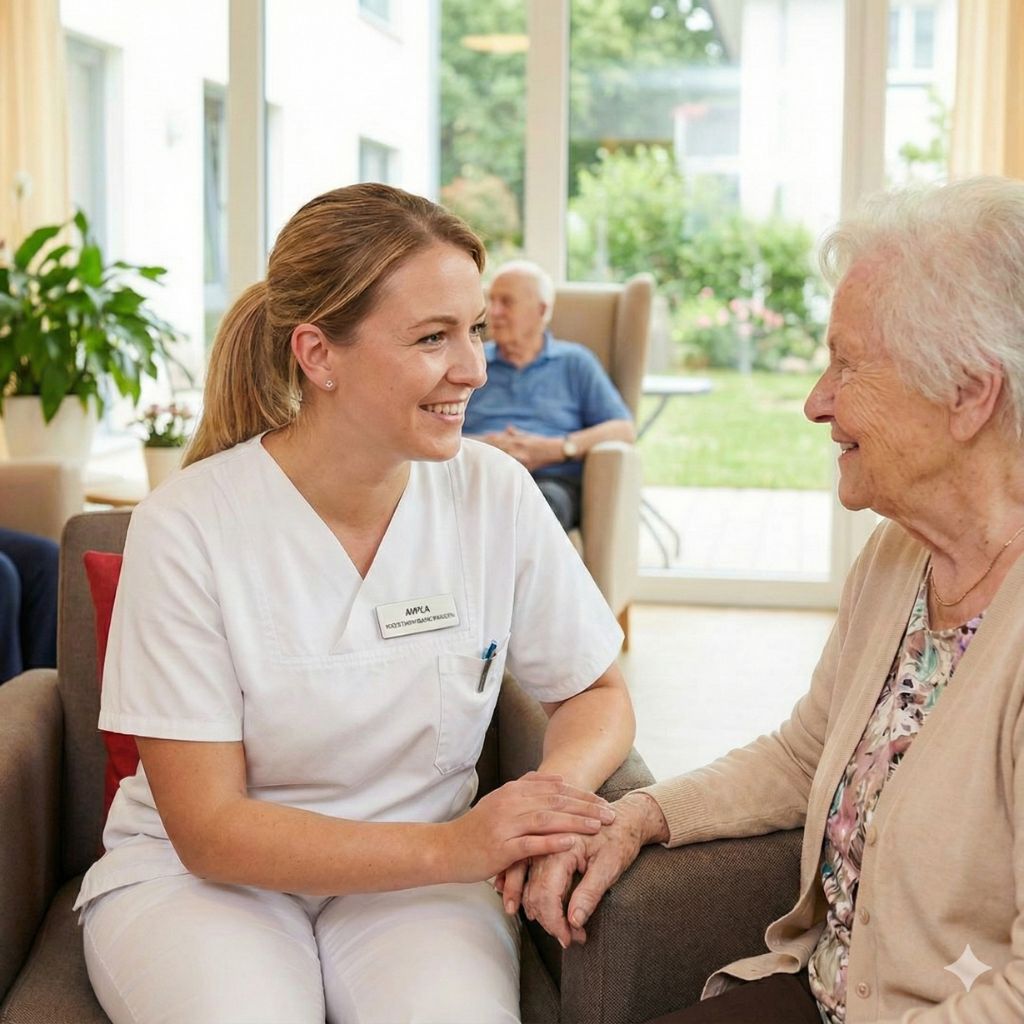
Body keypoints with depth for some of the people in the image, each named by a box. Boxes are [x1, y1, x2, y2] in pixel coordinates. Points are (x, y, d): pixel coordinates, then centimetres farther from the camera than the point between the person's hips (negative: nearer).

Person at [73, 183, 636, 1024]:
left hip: (415, 878, 2)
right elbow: (209, 829, -15)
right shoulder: (186, 528, -16)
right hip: (200, 877, -1)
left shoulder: (494, 495, -8)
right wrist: (452, 846, -26)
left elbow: (598, 695, 5)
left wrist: (559, 789, -19)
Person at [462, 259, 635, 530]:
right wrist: (482, 445, -7)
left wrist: (555, 449, -4)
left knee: (547, 500, -40)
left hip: (551, 480, -1)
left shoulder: (575, 362, 21)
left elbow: (623, 429, 10)